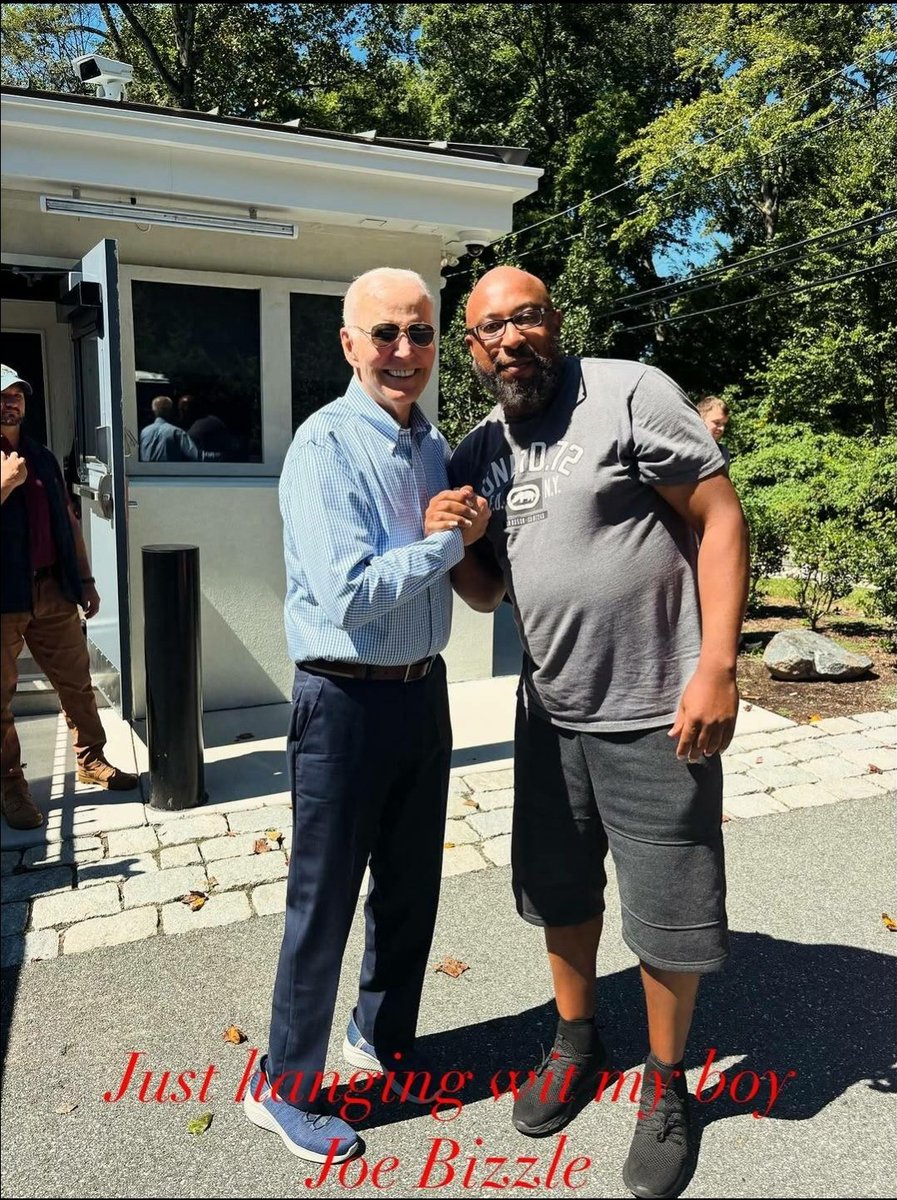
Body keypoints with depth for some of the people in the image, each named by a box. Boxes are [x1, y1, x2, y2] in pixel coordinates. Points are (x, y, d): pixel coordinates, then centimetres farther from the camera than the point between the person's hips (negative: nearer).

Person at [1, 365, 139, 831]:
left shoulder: (42, 458, 15)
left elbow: (68, 521, 17)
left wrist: (84, 579, 15)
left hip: (52, 590, 5)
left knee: (76, 681, 11)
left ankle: (91, 761, 26)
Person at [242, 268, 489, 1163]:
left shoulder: (434, 444, 8)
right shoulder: (325, 446, -16)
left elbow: (468, 570, 17)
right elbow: (350, 596, -24)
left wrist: (459, 524, -2)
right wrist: (446, 538, -14)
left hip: (424, 689, 7)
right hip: (348, 701, -7)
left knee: (411, 887, 20)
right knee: (324, 901, 8)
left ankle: (383, 1041, 44)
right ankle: (285, 1087, 31)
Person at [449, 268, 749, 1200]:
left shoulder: (630, 393, -10)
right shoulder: (477, 454, 6)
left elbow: (720, 520, -12)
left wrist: (717, 666, -20)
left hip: (657, 711, -5)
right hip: (550, 711, 6)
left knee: (667, 910, 8)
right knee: (560, 889, 19)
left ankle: (666, 1086, 34)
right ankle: (576, 1041, 44)